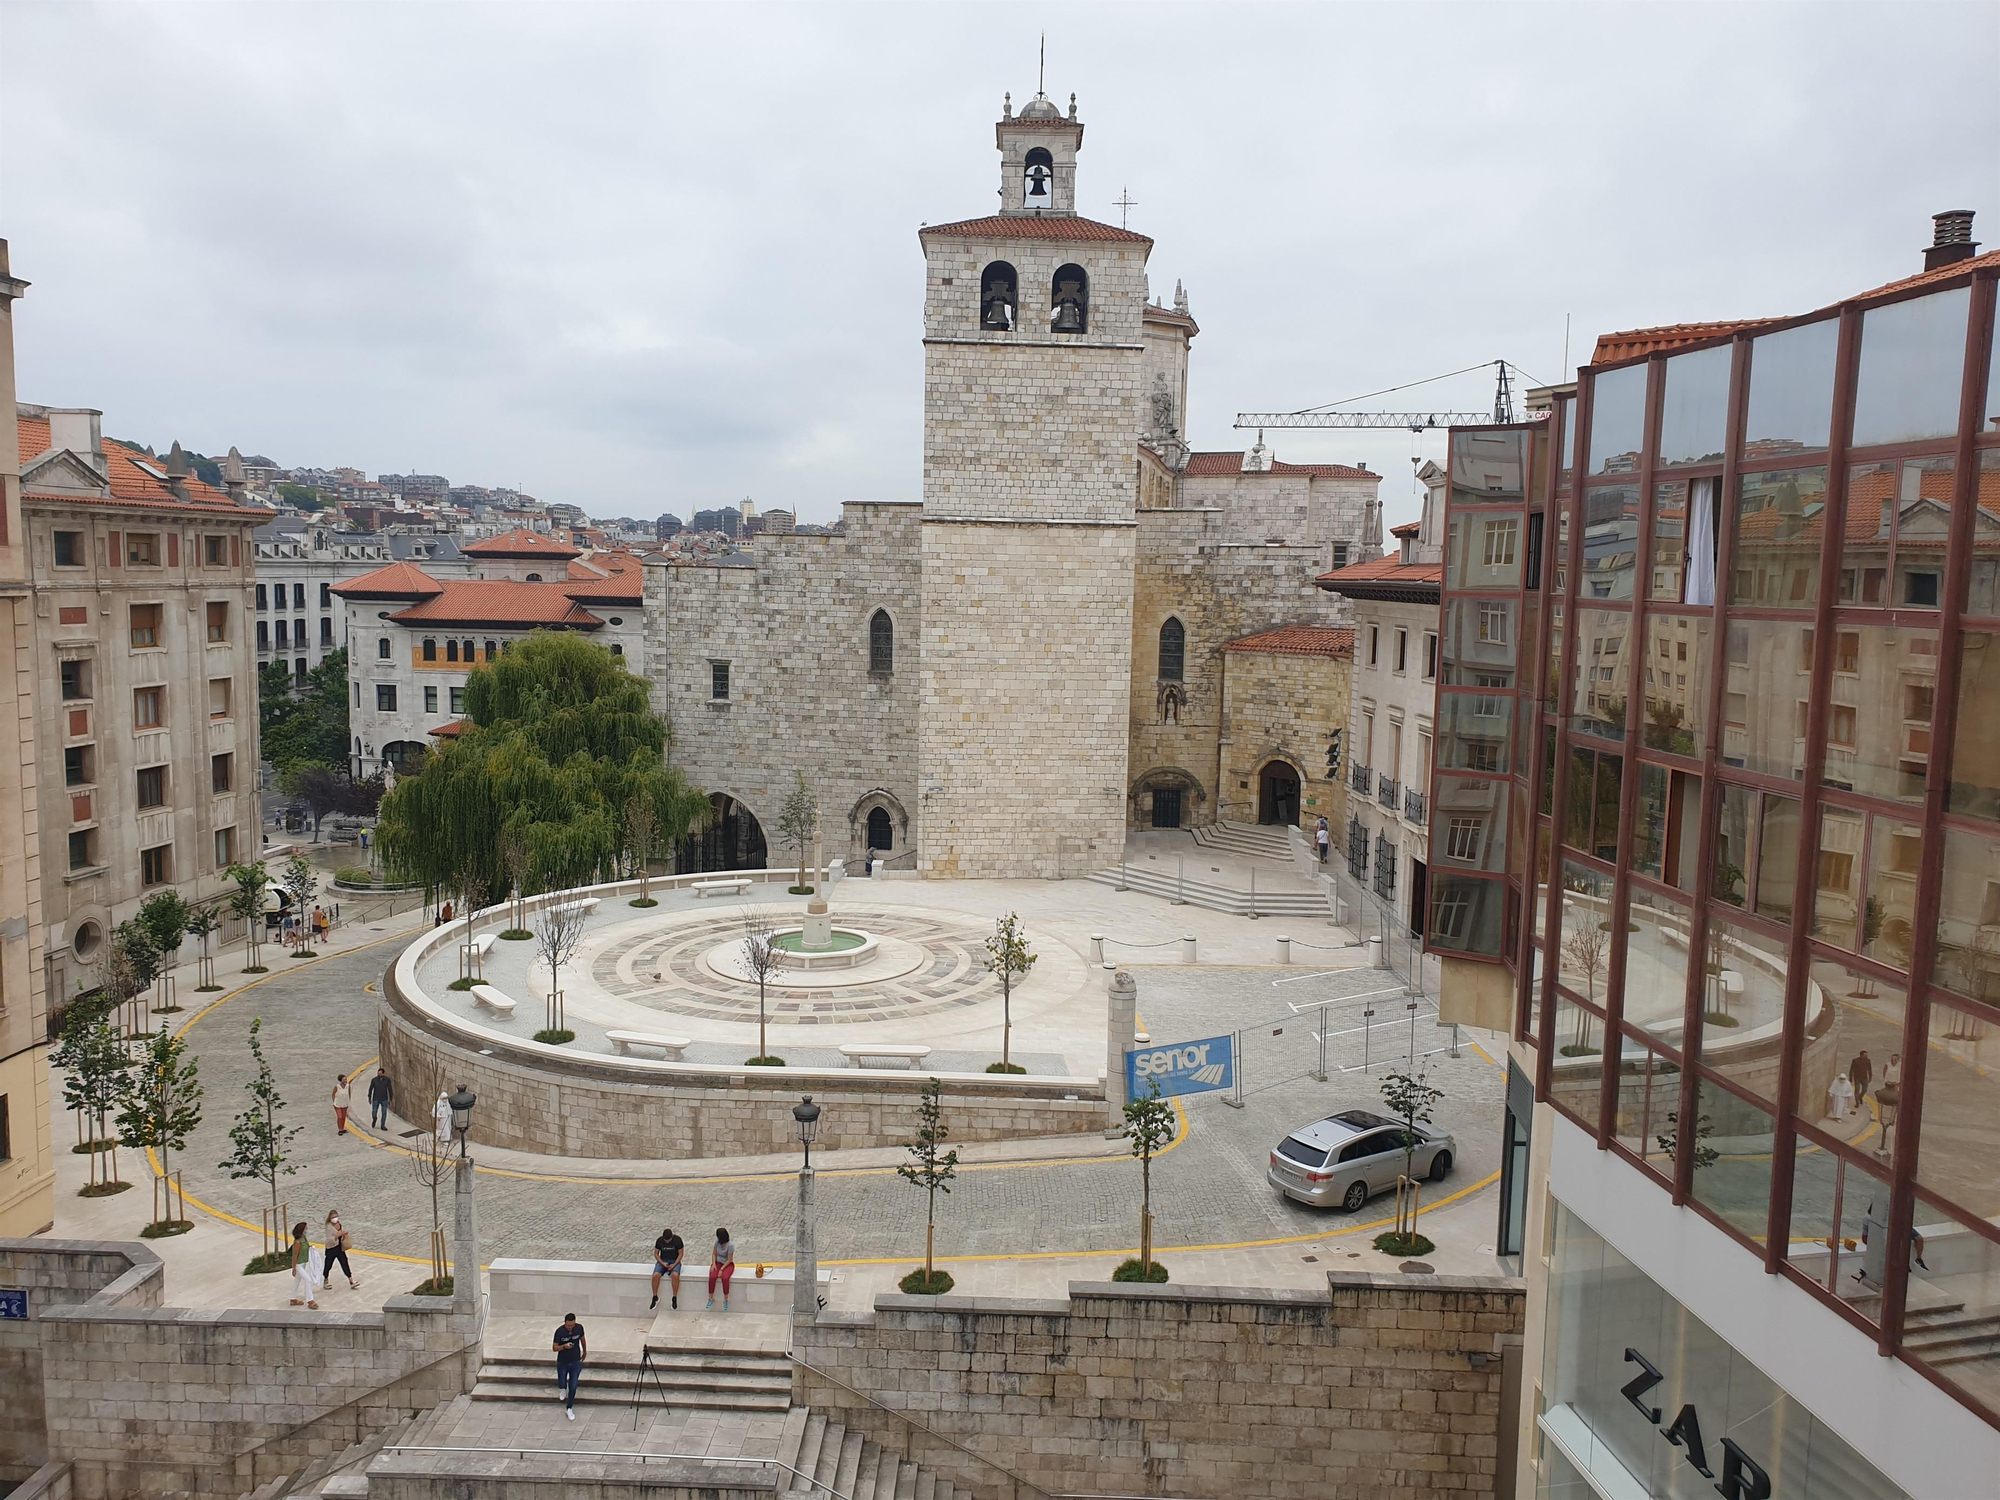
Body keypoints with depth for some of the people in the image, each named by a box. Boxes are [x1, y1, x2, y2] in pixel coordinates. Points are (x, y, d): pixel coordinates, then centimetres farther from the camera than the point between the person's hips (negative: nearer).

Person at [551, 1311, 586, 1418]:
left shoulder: (579, 1328, -15)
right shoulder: (560, 1331, -23)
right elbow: (554, 1348, -16)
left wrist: (584, 1351, 18)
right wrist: (564, 1346, -35)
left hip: (576, 1362, 1)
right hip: (562, 1363, -1)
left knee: (573, 1386, 3)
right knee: (561, 1385, 13)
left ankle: (569, 1408, 22)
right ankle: (564, 1388, 50)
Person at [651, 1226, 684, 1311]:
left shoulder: (677, 1240, -9)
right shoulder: (659, 1240, -4)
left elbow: (680, 1254, -4)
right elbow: (656, 1253, 4)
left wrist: (674, 1265, -17)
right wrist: (662, 1263, -12)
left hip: (674, 1261, -2)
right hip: (662, 1261, 2)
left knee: (675, 1275, -35)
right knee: (655, 1275, -29)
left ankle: (675, 1298, -22)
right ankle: (655, 1297, -11)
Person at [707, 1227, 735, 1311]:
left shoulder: (730, 1246, -21)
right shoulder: (717, 1242, -3)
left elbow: (729, 1260, -18)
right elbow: (714, 1254, 6)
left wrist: (722, 1269, -23)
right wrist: (714, 1264, -10)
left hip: (728, 1264, -4)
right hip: (718, 1263, 4)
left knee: (724, 1278, -35)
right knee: (712, 1277, -27)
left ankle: (726, 1299, -17)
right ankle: (711, 1298, -11)